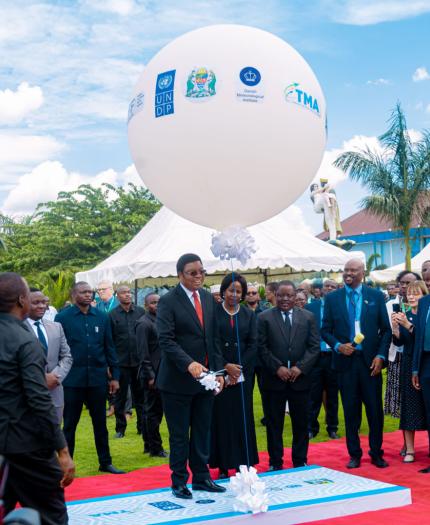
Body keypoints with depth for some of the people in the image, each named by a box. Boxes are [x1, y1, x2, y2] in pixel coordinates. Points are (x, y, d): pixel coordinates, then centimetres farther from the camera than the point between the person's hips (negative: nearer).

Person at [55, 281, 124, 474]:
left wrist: (115, 376, 6)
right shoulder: (62, 317, -3)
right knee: (70, 424, 7)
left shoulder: (102, 317, 6)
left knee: (100, 422, 12)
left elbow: (109, 348, 8)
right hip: (72, 379, -3)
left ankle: (105, 462, 22)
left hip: (97, 378, 3)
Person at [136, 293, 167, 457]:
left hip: (159, 372, 9)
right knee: (152, 411, -2)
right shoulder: (143, 323, -12)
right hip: (152, 373, -9)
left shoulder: (158, 321, 13)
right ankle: (155, 448, 5)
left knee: (153, 410, 15)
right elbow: (143, 352, -16)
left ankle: (149, 444, 24)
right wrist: (150, 375, -18)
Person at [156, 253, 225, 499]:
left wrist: (219, 370, 6)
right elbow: (166, 340, -18)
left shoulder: (208, 298, 9)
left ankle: (201, 477, 26)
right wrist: (189, 363, -30)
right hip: (178, 378, -5)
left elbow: (215, 338, 12)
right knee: (179, 434, 5)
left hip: (205, 376, 5)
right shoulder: (168, 301, -10)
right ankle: (179, 481, 17)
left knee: (202, 432, 14)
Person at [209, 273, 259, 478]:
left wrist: (239, 368, -7)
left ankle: (243, 464, 10)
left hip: (243, 374, 2)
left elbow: (253, 345, 4)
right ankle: (223, 466, 5)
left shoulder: (249, 315, 10)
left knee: (243, 418, 3)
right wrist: (225, 366, -13)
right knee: (221, 418, -1)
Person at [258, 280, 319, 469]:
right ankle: (275, 463, 17)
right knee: (274, 424, 6)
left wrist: (300, 367, -10)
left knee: (301, 423, 10)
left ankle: (300, 461, 23)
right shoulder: (264, 318, 1)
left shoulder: (308, 317, 6)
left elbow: (314, 346, 2)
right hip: (273, 379, -1)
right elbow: (261, 347, -4)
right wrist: (277, 368, -13)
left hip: (300, 378, 1)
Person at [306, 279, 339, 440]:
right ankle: (311, 428, 15)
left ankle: (332, 428, 21)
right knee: (313, 396, 5)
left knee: (332, 396, 10)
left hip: (334, 357, 0)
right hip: (315, 357, 0)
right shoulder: (310, 307, 4)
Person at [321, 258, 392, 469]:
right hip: (346, 360, 0)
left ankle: (376, 453, 17)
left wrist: (380, 356, -6)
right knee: (350, 410, 6)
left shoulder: (376, 296, 4)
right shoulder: (332, 298, 5)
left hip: (370, 361, 0)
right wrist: (338, 346, -12)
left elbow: (386, 329, 5)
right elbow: (326, 330, 6)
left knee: (375, 410, 4)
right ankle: (354, 454, 17)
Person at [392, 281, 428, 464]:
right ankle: (409, 449, 5)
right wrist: (395, 327, -16)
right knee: (409, 406, 2)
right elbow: (399, 342, 0)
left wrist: (408, 325, -26)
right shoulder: (404, 316, 7)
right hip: (409, 366, 3)